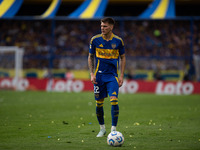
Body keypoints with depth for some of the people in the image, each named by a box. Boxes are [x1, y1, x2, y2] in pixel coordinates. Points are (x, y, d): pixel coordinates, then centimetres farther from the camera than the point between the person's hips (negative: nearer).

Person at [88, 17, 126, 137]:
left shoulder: (118, 41, -2)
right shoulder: (95, 40, -2)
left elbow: (123, 58, 8)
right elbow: (90, 57, 9)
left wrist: (121, 76, 1)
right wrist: (92, 74, -1)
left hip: (112, 76, -1)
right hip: (99, 76, 1)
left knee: (114, 100, -16)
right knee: (99, 103, 4)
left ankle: (113, 129, -10)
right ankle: (102, 128, 22)